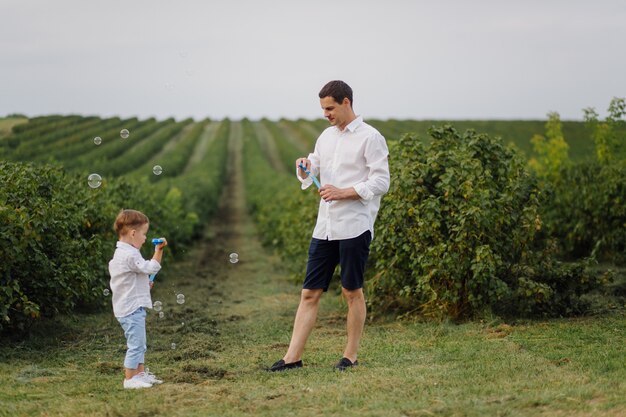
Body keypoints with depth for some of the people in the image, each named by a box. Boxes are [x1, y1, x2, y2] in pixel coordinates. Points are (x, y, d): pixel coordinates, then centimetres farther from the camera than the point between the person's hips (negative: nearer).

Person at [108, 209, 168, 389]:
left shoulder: (120, 254, 14)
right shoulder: (130, 255, -20)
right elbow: (150, 268, -24)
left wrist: (144, 284, 18)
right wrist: (158, 251, -22)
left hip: (127, 307, 11)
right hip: (132, 308, -11)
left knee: (139, 344, 19)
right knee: (136, 344, -6)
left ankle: (141, 373, 27)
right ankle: (130, 379, -1)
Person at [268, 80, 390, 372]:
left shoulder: (370, 138, -6)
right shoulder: (326, 136, 15)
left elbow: (381, 182, -11)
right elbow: (313, 170, 23)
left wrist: (343, 192, -19)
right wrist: (304, 169, -1)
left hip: (354, 226, -6)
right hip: (325, 226, 7)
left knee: (352, 292, 3)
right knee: (309, 293, 4)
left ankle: (351, 355, 14)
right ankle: (293, 357, 4)